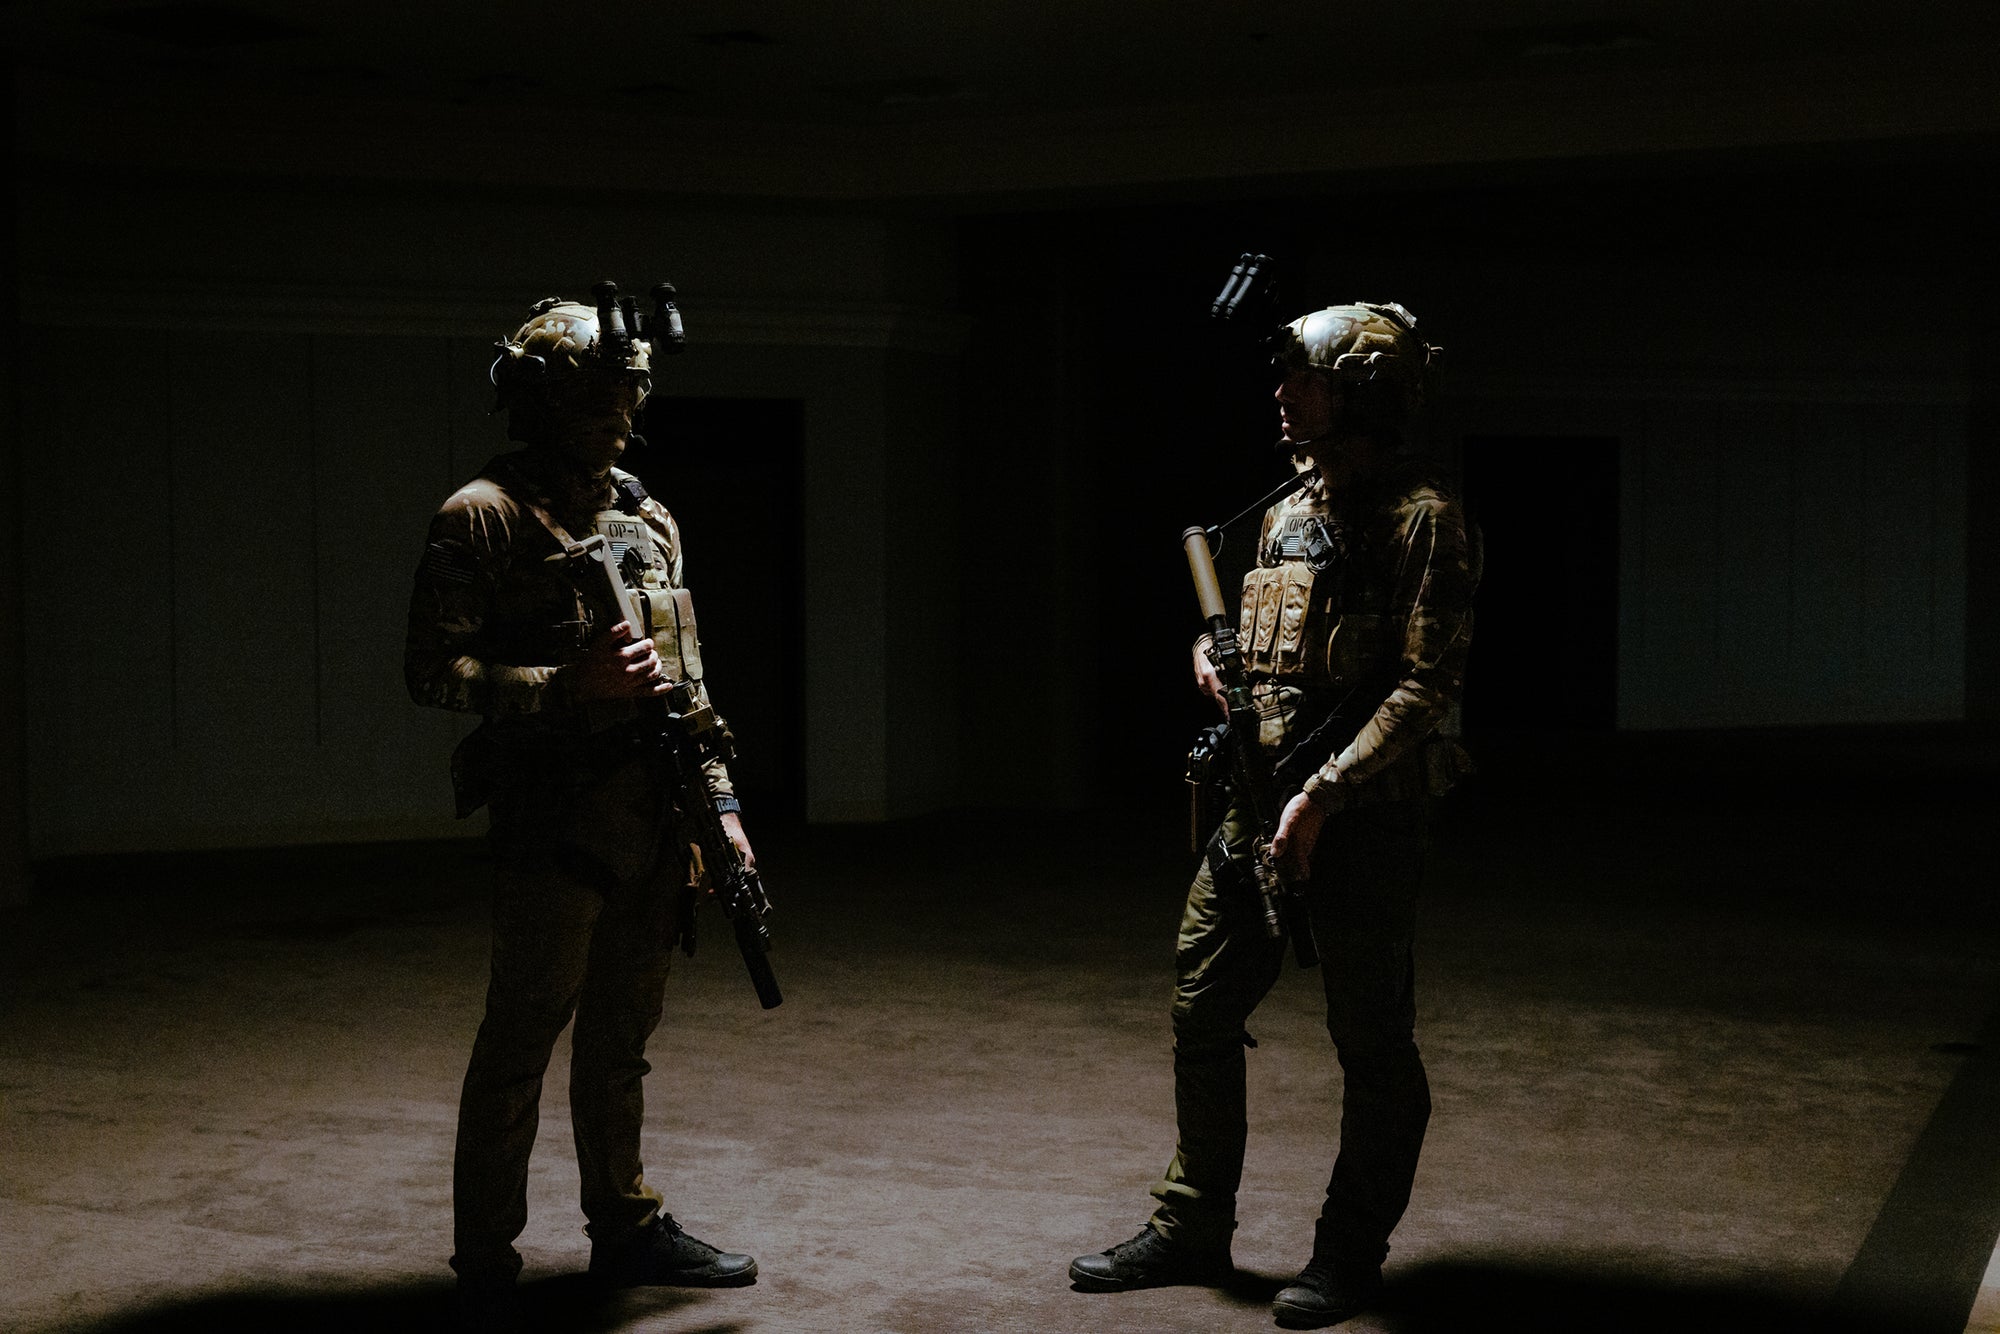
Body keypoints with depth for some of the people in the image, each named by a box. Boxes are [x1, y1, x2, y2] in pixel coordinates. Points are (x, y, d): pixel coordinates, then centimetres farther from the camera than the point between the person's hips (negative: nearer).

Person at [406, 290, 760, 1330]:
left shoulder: (649, 521, 16)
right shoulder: (483, 518, -6)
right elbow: (432, 670, -11)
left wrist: (722, 803, 14)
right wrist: (571, 682, -20)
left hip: (655, 825, 7)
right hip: (555, 825, -7)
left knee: (621, 1039, 17)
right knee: (519, 1044, -1)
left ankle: (626, 1227, 30)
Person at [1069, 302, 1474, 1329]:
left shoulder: (1420, 516, -10)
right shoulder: (1290, 509, 15)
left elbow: (1425, 684, -17)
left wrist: (1326, 791, -22)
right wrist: (1214, 652, 2)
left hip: (1361, 816, -8)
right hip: (1259, 800, 8)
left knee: (1371, 1042, 4)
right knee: (1201, 1011, 11)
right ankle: (1191, 1227, 25)